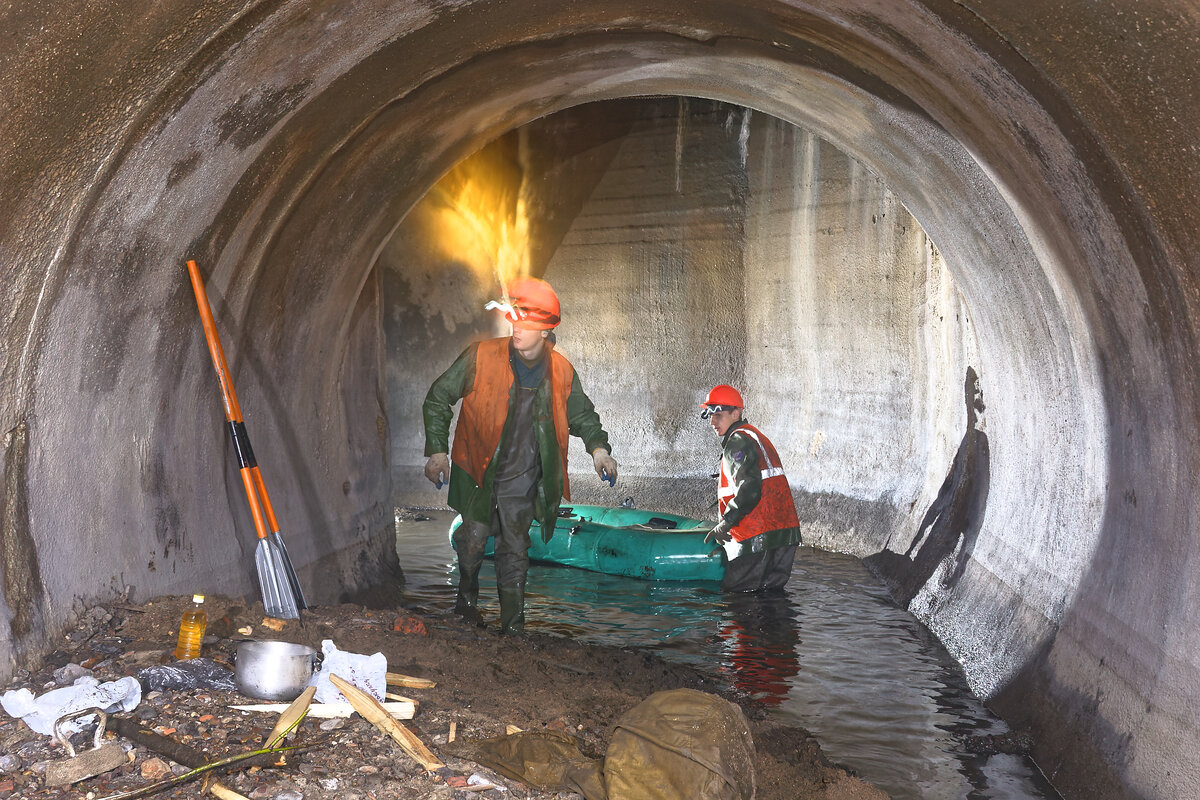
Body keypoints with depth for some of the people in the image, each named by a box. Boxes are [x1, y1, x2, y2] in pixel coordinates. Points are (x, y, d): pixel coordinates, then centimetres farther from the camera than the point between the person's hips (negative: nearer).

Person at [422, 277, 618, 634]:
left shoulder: (562, 372, -5)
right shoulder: (481, 356, -14)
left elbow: (582, 416, 12)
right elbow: (438, 398, -3)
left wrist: (598, 447, -7)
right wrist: (437, 450, -8)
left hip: (522, 477, 2)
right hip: (477, 470, -1)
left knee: (515, 550, 5)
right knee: (475, 535, -8)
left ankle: (513, 626, 16)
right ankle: (467, 594, 22)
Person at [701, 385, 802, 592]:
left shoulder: (737, 441, -9)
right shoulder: (755, 435, 23)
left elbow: (749, 488, -21)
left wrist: (726, 522, -13)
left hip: (758, 536, -10)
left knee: (735, 593, -5)